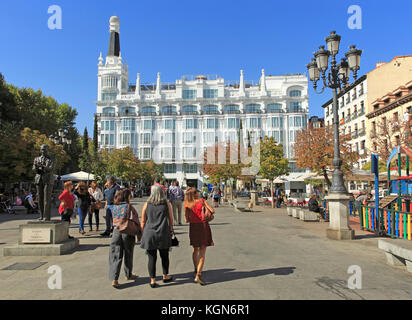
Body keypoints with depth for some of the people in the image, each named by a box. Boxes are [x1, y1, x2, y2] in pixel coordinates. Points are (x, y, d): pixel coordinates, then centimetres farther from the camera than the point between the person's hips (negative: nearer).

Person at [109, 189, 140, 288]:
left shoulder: (113, 207, 3)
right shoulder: (129, 206, -11)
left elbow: (114, 220, 12)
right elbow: (135, 220, -12)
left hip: (116, 231, 3)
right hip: (128, 232, -3)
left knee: (115, 256, 5)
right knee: (128, 255, 14)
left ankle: (114, 279, -4)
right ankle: (128, 274, 30)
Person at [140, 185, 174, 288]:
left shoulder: (147, 204, 0)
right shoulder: (166, 203, 0)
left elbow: (143, 221, 4)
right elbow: (171, 219, 5)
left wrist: (142, 233, 13)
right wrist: (171, 230, 17)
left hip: (149, 233, 0)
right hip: (163, 233, 0)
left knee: (152, 257, 8)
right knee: (164, 256, 17)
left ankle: (152, 280, 14)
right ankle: (165, 276, 31)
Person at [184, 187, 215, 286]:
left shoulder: (187, 205, 0)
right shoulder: (202, 201, -7)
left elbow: (186, 220, 0)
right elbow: (212, 211, -9)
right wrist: (206, 208, 11)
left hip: (193, 227, 3)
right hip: (203, 226, -3)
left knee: (195, 250, 20)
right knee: (202, 252, 1)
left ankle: (196, 271, 33)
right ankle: (198, 275, -7)